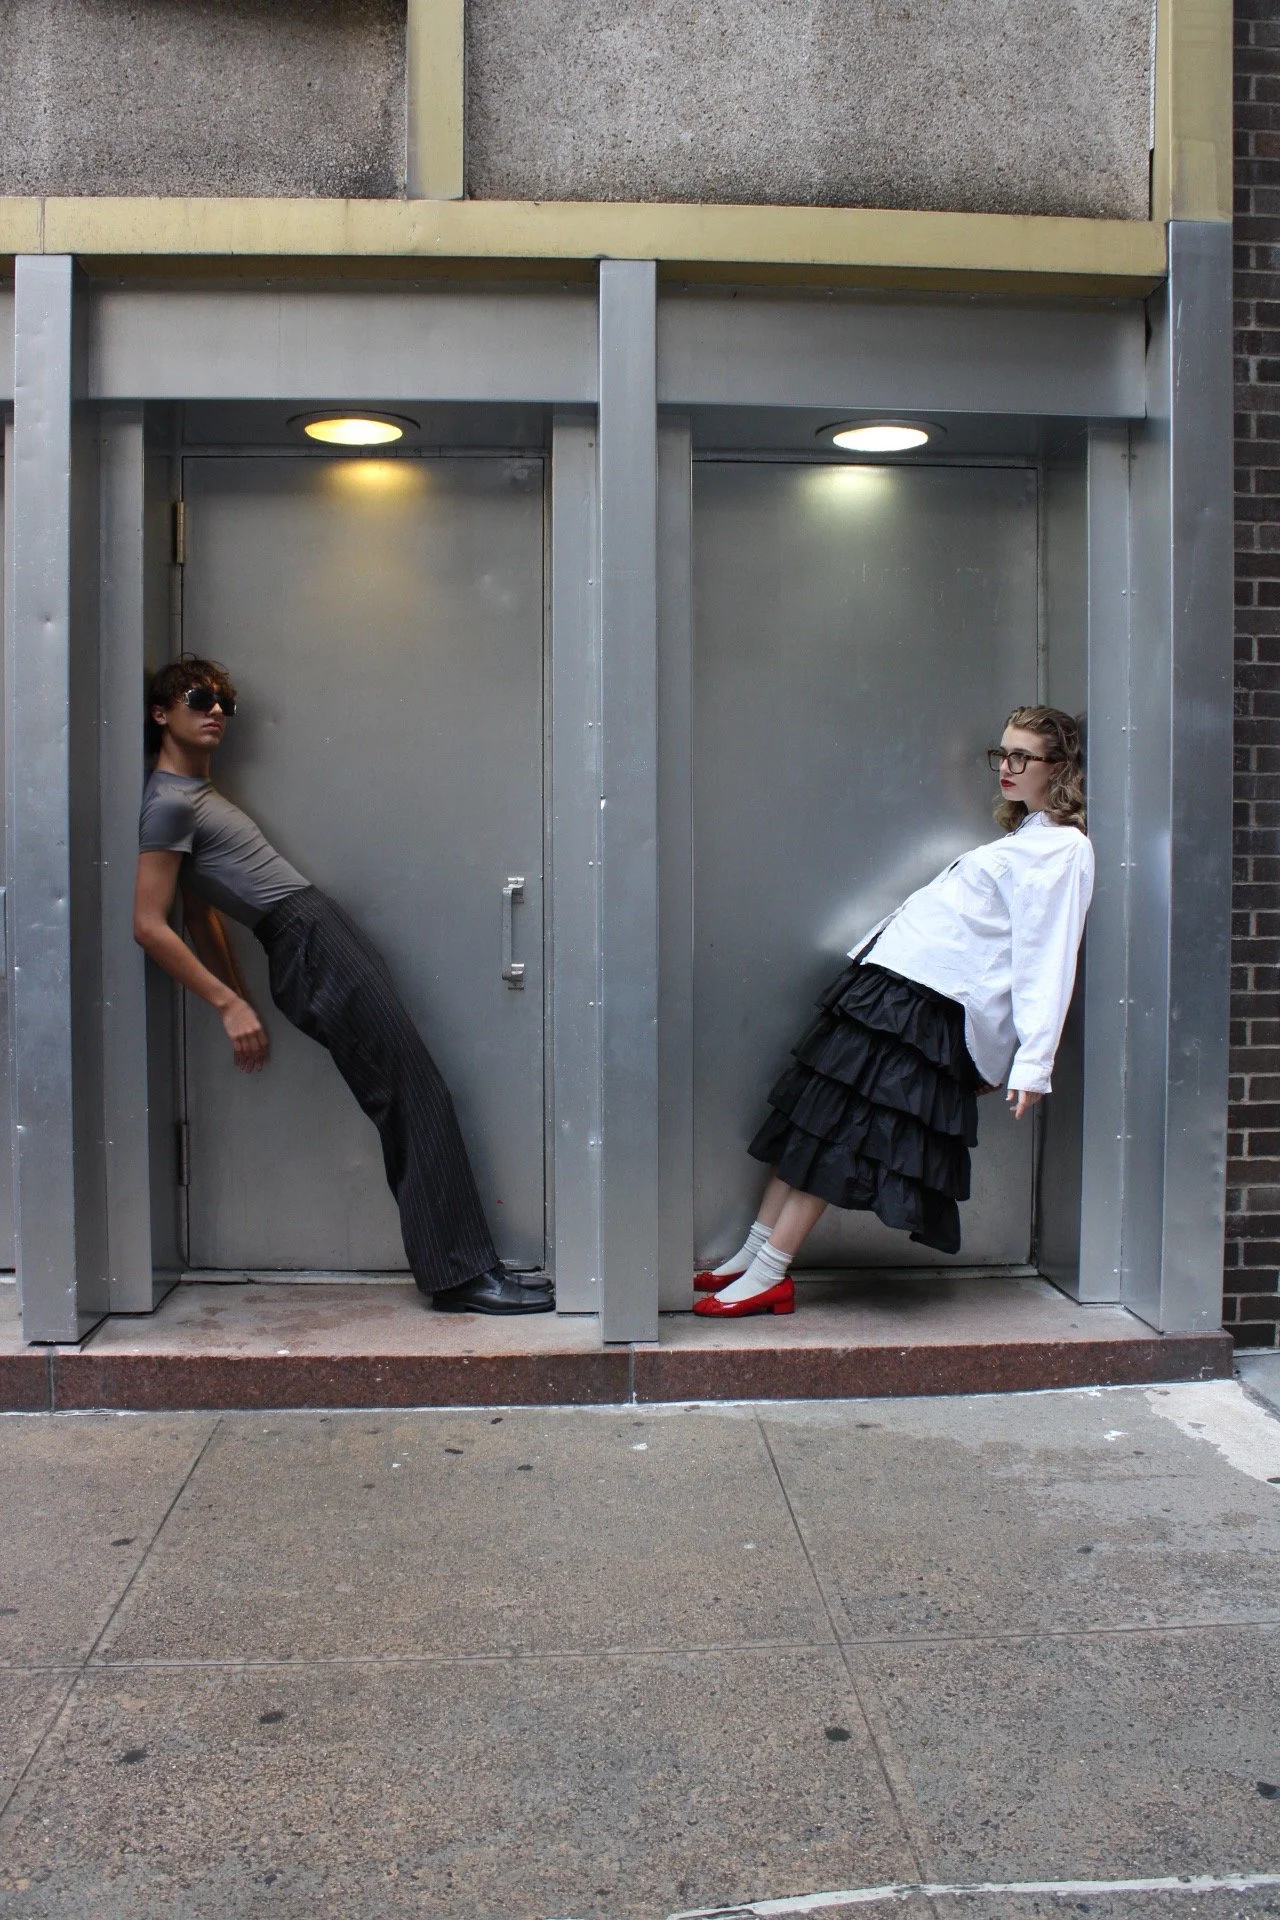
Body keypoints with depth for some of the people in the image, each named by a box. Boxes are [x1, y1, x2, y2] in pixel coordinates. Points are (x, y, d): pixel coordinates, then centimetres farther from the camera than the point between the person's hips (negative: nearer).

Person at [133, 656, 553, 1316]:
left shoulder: (197, 793, 24)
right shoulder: (169, 803, -6)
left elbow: (201, 915, 24)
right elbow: (150, 926, -14)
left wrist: (239, 995, 17)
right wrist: (229, 1005, -15)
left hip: (324, 934, 10)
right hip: (309, 939, -10)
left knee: (410, 1107, 5)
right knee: (416, 1097, -11)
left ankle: (460, 1270, 6)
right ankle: (462, 1272, -8)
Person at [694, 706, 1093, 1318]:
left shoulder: (1064, 850, -6)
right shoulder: (1019, 837, 24)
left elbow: (1046, 961, -14)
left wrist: (1033, 1062, -20)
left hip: (931, 1007, -9)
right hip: (890, 981, 9)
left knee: (835, 1129, -9)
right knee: (812, 1115, 5)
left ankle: (769, 1276, -3)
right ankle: (753, 1255, 9)